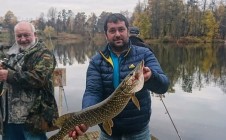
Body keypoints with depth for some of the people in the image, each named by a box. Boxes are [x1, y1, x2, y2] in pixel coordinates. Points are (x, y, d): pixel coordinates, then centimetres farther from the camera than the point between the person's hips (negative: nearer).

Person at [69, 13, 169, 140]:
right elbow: (92, 92, -14)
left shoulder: (144, 54, -7)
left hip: (138, 129, -1)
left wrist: (151, 76, -40)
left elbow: (163, 85, -17)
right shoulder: (96, 61, -3)